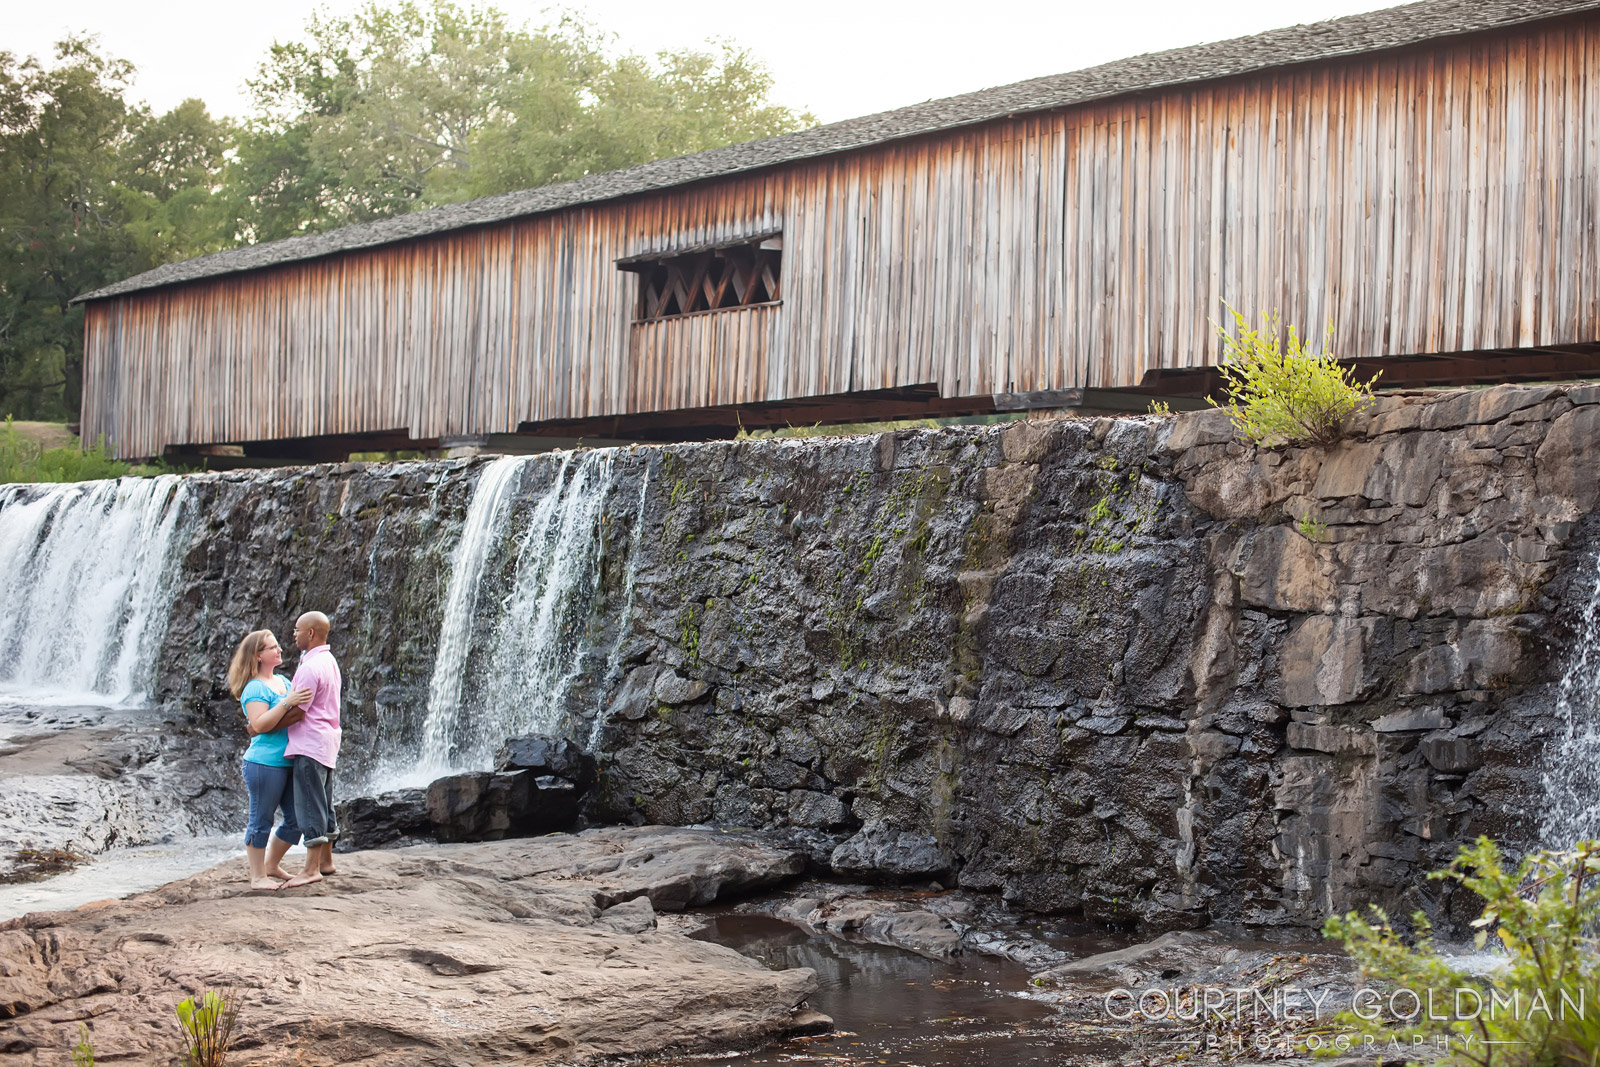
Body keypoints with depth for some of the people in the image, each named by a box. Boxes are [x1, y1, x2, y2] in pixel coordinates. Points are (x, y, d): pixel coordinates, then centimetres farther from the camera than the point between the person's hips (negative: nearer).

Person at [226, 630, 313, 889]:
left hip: (290, 762, 8)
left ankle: (272, 866, 27)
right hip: (265, 763, -8)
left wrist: (307, 701, 4)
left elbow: (300, 710, 25)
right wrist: (287, 702, -26)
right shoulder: (254, 688, -10)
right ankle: (258, 876, 9)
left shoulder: (283, 681, 16)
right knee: (261, 820, 1)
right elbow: (260, 725, -21)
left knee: (297, 819, 11)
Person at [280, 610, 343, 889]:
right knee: (322, 806, 15)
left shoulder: (311, 667, -17)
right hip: (328, 743, 10)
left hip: (310, 743, -10)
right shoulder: (329, 662, 16)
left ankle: (312, 869, -8)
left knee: (310, 807, -9)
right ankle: (326, 862, 20)